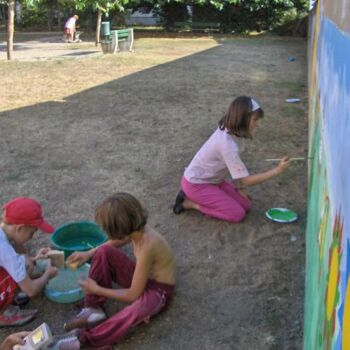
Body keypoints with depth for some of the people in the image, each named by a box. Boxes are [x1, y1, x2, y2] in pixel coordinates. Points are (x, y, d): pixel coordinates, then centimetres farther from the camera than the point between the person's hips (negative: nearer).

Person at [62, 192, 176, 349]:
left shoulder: (146, 247, -35)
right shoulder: (136, 228, -12)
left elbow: (133, 295, -27)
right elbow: (116, 242, 15)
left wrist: (97, 290, -16)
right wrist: (89, 253, 5)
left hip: (158, 290, -8)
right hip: (141, 276, 8)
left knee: (135, 311, -42)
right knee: (104, 252, -8)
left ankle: (83, 337, -28)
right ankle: (93, 310, -5)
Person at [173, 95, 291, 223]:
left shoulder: (227, 129, -7)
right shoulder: (228, 145, -33)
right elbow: (246, 180, -25)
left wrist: (239, 188, 1)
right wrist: (277, 170, -24)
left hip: (212, 180, 9)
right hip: (196, 184, -9)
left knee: (246, 206, 3)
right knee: (237, 214, -12)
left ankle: (205, 199, 12)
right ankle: (190, 202, -2)